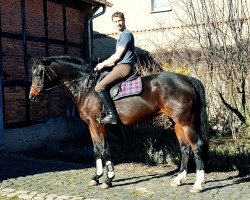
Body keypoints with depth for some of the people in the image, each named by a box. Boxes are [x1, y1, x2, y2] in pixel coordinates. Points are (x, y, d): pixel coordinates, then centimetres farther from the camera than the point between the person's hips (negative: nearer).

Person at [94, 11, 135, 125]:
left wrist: (103, 64, -4)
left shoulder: (126, 34, -9)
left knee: (99, 87, -20)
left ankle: (111, 115, -20)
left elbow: (117, 56, -14)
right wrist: (107, 65, 14)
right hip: (120, 66, 11)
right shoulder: (121, 36, 23)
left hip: (123, 67, -11)